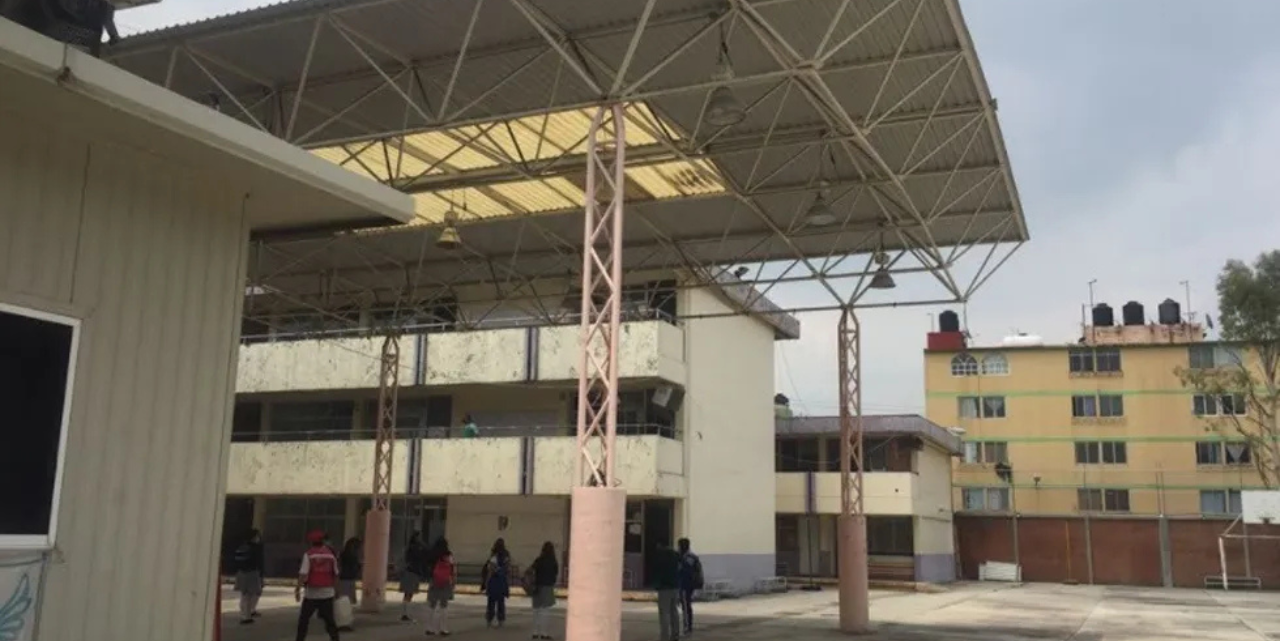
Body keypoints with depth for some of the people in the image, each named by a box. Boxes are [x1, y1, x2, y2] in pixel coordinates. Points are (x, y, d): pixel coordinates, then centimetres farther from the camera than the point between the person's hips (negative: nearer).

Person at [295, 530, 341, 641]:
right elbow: (335, 574, 10)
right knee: (329, 619, 9)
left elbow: (303, 574, -14)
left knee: (304, 618, 9)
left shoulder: (309, 554, -7)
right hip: (327, 592, 3)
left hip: (312, 592, -3)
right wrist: (336, 589, 19)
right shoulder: (330, 554, 5)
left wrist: (298, 589, -12)